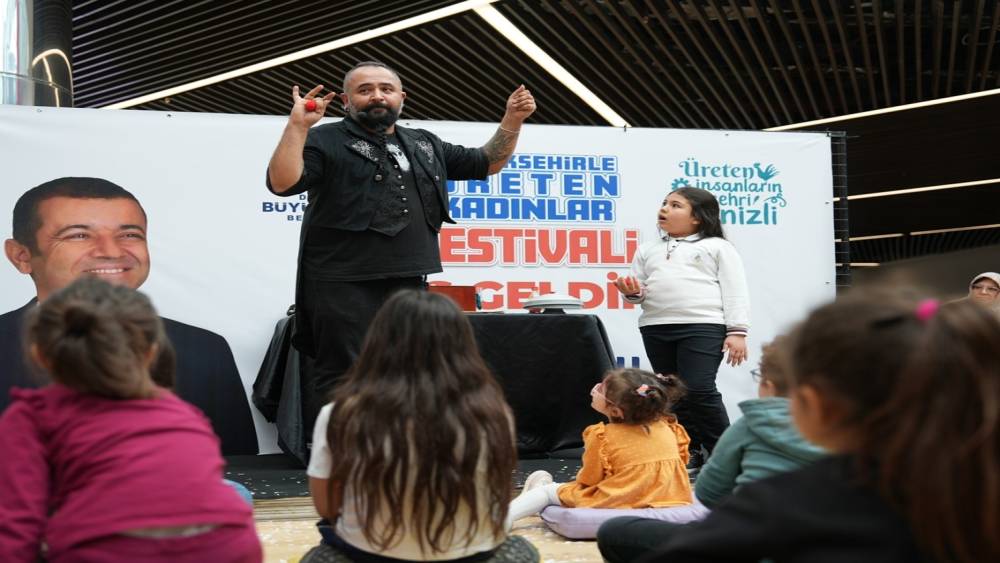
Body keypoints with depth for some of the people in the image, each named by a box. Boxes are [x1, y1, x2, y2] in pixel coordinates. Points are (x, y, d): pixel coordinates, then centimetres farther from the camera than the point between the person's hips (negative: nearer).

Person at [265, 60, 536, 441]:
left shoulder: (424, 145, 18)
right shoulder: (327, 141, 0)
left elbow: (486, 163, 25)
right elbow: (282, 183, -14)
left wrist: (512, 121, 12)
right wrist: (298, 125, -23)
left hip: (409, 282, 6)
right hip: (344, 286, -6)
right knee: (342, 378, -5)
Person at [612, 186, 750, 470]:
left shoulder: (717, 246, 8)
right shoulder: (648, 250, 22)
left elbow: (735, 291, 2)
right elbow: (640, 290, 21)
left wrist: (737, 331, -9)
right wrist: (632, 292, -4)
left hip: (703, 326, -5)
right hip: (656, 328, 6)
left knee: (699, 391, -14)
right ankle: (690, 453, 16)